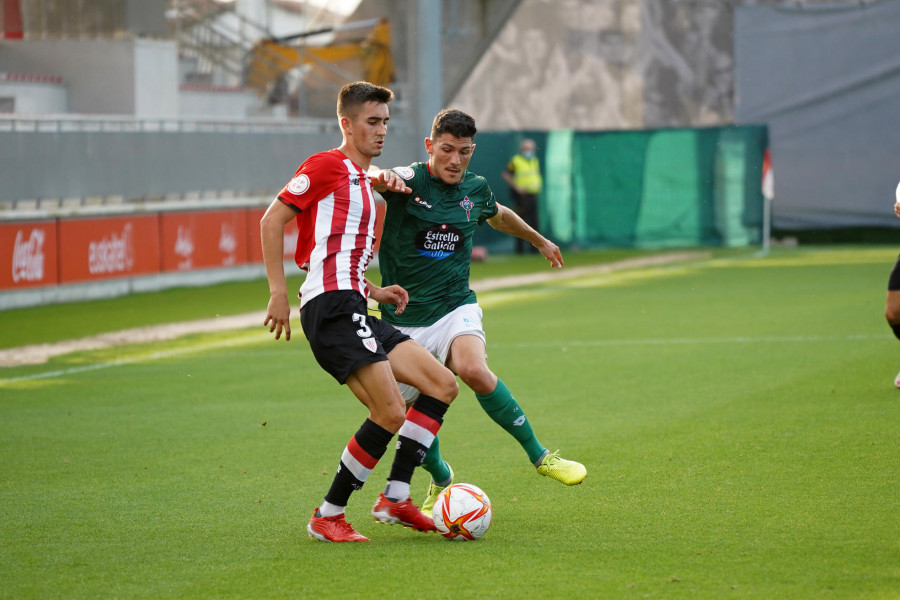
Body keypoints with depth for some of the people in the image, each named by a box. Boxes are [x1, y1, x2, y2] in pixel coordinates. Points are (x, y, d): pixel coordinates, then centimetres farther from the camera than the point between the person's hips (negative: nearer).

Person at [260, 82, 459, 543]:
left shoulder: (363, 184, 26)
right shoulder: (328, 166, -2)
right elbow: (272, 221, -7)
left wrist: (375, 292, 17)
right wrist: (278, 293, -13)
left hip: (352, 308, 10)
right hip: (331, 308, -10)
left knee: (442, 386, 4)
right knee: (390, 414, -18)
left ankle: (395, 498, 2)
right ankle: (328, 517, -8)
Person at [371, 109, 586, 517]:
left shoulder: (476, 189, 5)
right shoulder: (410, 181, -8)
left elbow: (499, 215, 29)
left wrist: (539, 240, 43)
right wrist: (383, 177, -55)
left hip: (454, 308, 1)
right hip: (403, 319, -1)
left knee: (474, 370, -30)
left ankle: (539, 456, -19)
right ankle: (441, 479, 31)